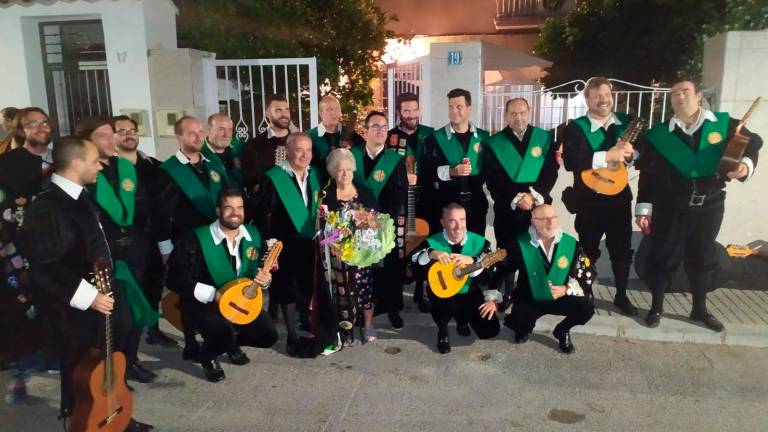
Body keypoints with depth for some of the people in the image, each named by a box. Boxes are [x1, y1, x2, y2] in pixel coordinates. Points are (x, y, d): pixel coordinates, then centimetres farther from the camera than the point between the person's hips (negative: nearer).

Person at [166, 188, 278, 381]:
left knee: (268, 334, -11)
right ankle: (208, 356, 6)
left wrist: (265, 279, -16)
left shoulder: (254, 235, -2)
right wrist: (214, 294, -23)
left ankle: (232, 344, 24)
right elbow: (175, 279, -19)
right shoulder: (196, 240, -18)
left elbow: (264, 269, 10)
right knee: (224, 331, -34)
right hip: (203, 303, -5)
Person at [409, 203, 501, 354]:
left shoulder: (480, 242, -8)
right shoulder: (432, 242, -11)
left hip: (471, 294, 2)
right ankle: (443, 331, 1)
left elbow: (491, 272, -11)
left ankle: (463, 320, 26)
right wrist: (431, 254, -40)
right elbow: (411, 259, -24)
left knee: (490, 329, -10)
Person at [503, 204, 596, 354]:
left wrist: (566, 289, -17)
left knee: (586, 308, -22)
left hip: (561, 298, 2)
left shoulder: (571, 244, -8)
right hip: (529, 300, -2)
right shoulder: (520, 244, -14)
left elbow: (588, 274, -2)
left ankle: (562, 331, 12)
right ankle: (524, 328, 15)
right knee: (518, 322, -27)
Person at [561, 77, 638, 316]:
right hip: (589, 199, -3)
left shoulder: (626, 122, 3)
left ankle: (621, 295, 30)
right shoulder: (576, 127, -10)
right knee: (588, 249, 10)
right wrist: (606, 156, -29)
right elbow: (570, 161, -25)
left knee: (622, 249, 12)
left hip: (619, 196, 4)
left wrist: (630, 155, -18)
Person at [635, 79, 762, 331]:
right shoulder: (658, 134, -4)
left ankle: (700, 309, 32)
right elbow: (647, 174, -4)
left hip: (709, 207, 2)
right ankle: (656, 307, 23)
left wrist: (746, 164, -8)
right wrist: (644, 208, -7)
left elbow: (753, 142, 13)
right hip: (669, 209, -2)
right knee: (664, 258, 7)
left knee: (703, 259, 15)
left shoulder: (724, 124, -1)